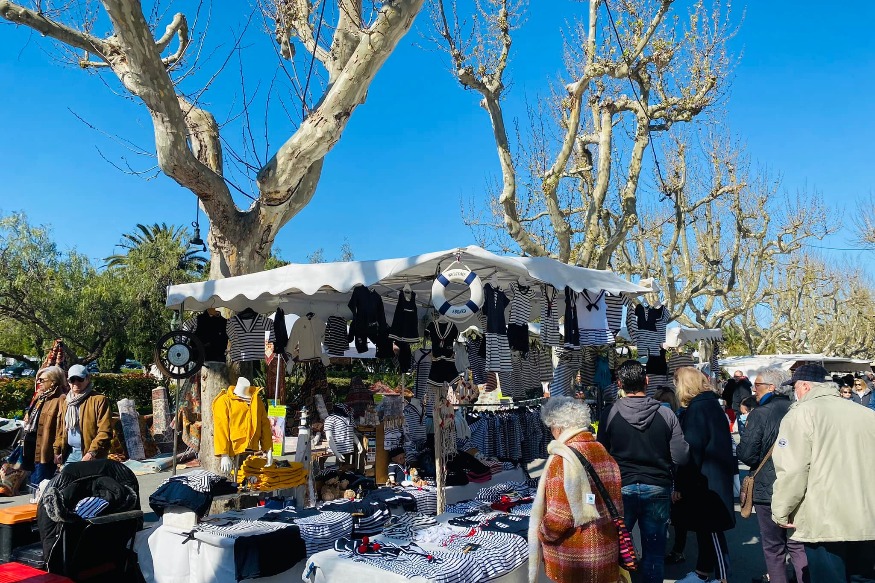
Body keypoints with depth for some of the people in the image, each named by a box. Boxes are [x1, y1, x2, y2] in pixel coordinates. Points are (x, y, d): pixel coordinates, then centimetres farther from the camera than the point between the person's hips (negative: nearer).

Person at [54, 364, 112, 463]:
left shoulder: (99, 400, -7)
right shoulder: (65, 402, 17)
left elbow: (105, 431, -14)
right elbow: (60, 430, 20)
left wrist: (92, 452, -20)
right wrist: (57, 451, 8)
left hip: (90, 456, -7)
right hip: (69, 453, 7)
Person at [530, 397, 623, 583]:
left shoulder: (564, 458, -19)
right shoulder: (603, 452, 3)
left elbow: (561, 515, -21)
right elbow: (616, 501, 9)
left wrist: (542, 534, -5)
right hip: (606, 550, 7)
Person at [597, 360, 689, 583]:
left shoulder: (609, 414, -11)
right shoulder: (665, 414, -9)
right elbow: (681, 457, -8)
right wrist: (661, 463, 12)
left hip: (621, 488, -1)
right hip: (658, 489, 1)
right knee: (654, 552, 13)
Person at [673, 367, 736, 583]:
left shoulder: (697, 409, -18)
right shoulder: (711, 404, 11)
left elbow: (691, 452, -22)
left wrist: (680, 486, -18)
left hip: (705, 480, -10)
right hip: (714, 478, 10)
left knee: (711, 530, -1)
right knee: (706, 528, 19)